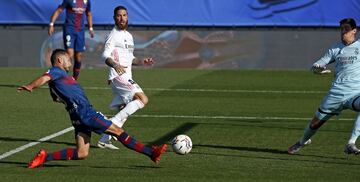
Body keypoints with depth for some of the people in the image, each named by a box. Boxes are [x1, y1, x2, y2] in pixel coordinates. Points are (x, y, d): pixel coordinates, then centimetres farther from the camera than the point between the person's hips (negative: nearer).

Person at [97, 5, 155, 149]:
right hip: (118, 77, -9)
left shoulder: (129, 36, 21)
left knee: (123, 113, 8)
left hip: (126, 78, 9)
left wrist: (142, 62, 12)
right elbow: (106, 55, -20)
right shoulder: (114, 35, -7)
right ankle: (115, 123, -21)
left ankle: (104, 140, 11)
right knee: (143, 99, -21)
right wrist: (115, 65, -39)